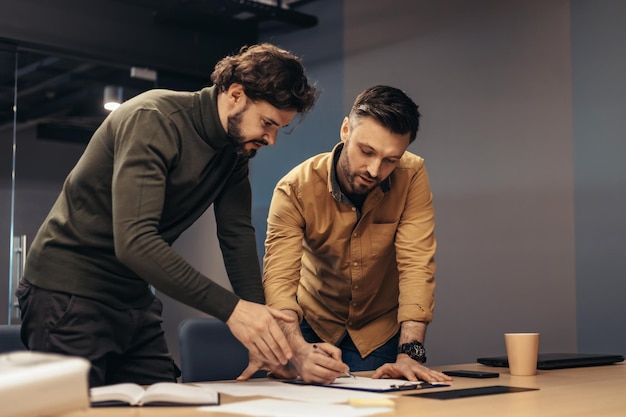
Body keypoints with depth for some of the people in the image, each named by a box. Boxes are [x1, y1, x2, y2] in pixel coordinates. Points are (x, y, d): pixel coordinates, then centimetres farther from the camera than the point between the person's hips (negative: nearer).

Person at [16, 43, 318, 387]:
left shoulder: (235, 150, 2)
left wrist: (260, 335, -13)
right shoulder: (153, 119, -23)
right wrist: (231, 308, -37)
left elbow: (238, 236, -1)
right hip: (69, 294, -7)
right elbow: (134, 242, -33)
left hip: (134, 298, 8)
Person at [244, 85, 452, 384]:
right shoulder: (296, 188, -21)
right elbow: (279, 279, -28)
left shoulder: (412, 177, -19)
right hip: (315, 328, 1)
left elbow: (416, 264, -24)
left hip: (381, 331, 0)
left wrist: (409, 353, -35)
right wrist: (299, 351, -46)